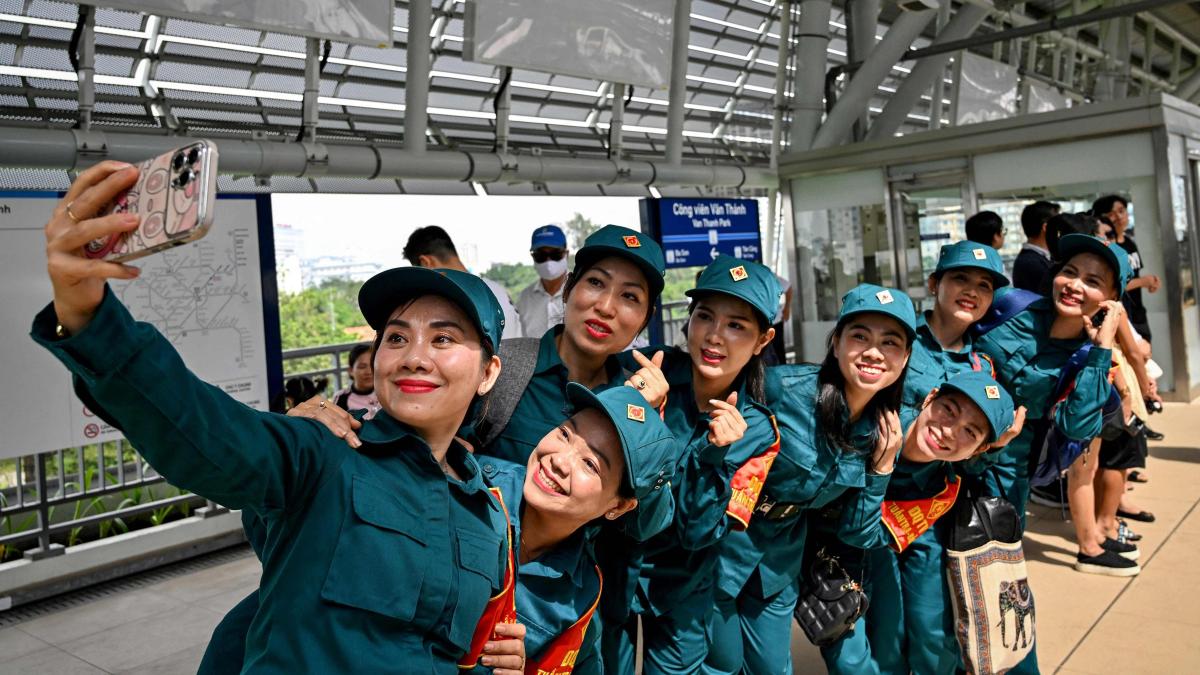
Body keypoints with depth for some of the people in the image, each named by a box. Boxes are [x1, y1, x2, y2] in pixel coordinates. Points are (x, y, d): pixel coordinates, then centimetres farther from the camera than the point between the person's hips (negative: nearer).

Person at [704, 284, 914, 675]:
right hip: (722, 544, -5)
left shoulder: (880, 431, -7)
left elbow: (857, 535, -3)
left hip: (780, 563, 5)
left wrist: (883, 463, -14)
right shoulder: (784, 389, -26)